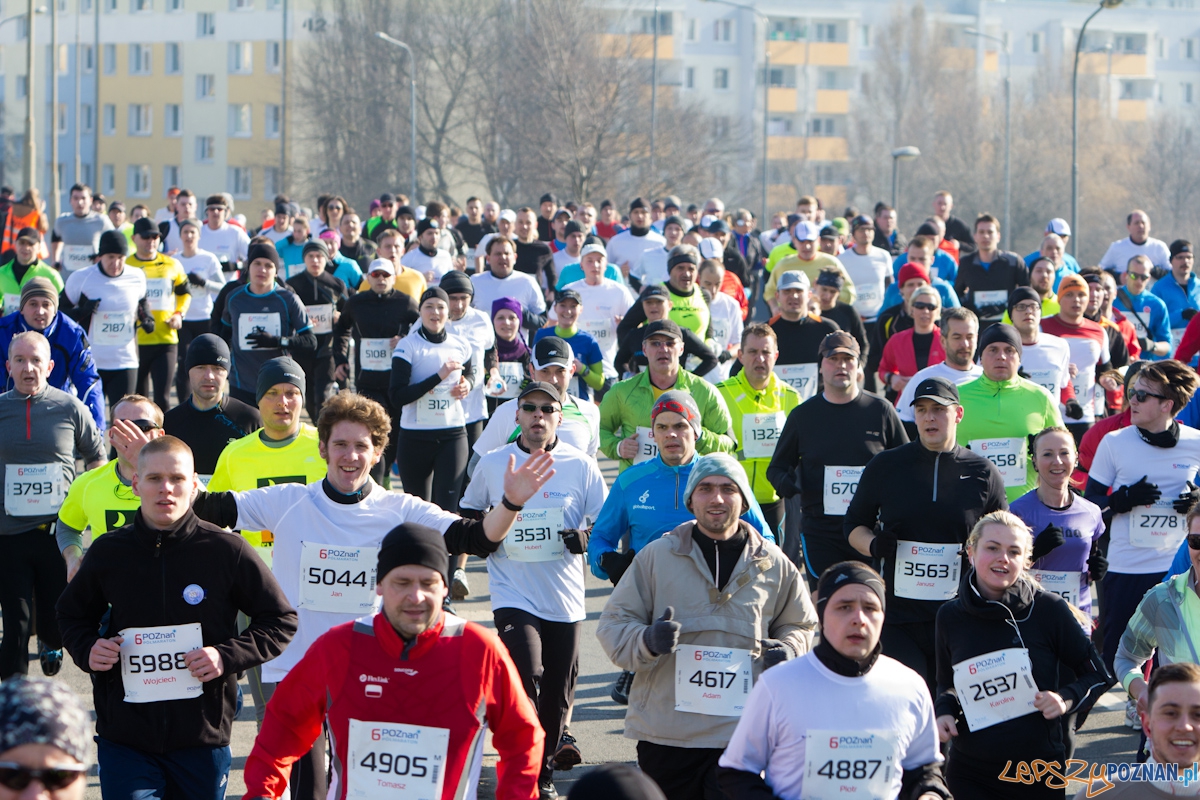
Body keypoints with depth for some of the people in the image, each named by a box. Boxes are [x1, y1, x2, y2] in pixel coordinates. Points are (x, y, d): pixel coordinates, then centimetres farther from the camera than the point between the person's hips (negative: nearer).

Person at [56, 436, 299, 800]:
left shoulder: (226, 551, -3)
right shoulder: (109, 552, 3)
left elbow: (281, 620, 5)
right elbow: (72, 613, 21)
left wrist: (227, 657, -10)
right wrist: (87, 649, -1)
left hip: (203, 739, 0)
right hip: (124, 739, 0)